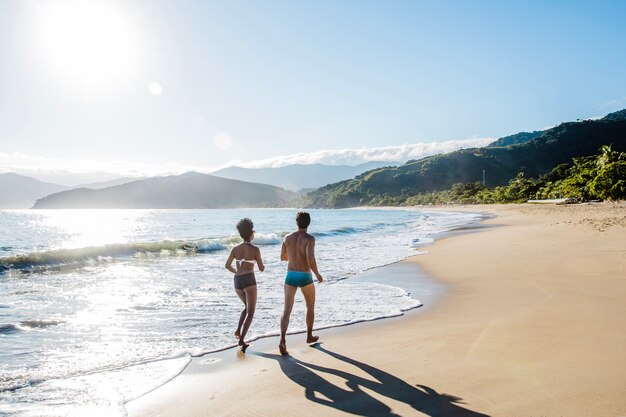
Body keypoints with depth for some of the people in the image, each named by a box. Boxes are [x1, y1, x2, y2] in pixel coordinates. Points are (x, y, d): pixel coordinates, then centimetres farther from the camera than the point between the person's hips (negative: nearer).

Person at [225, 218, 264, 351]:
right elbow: (261, 269, -3)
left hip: (237, 280, 5)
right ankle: (242, 339, -5)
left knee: (247, 307, 27)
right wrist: (263, 266, 20)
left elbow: (227, 265, 10)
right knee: (250, 311, 5)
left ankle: (238, 330, 11)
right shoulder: (255, 249, -7)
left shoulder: (235, 248, 6)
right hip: (249, 280, -5)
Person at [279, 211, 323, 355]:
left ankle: (282, 340, -19)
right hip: (305, 277, -3)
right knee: (310, 306, 22)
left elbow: (283, 257, 14)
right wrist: (317, 274, -11)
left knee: (287, 310, 0)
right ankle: (309, 336, 34)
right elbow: (311, 259, -26)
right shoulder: (309, 238, -13)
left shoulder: (288, 237, 3)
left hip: (290, 276, 3)